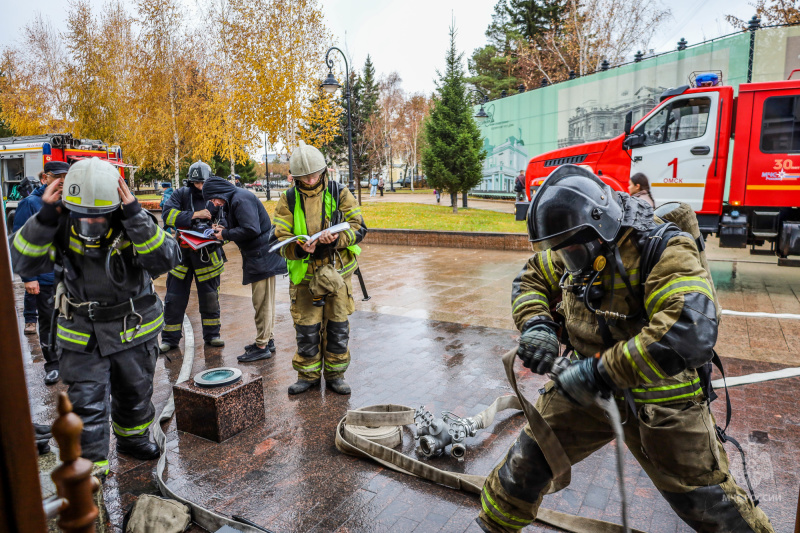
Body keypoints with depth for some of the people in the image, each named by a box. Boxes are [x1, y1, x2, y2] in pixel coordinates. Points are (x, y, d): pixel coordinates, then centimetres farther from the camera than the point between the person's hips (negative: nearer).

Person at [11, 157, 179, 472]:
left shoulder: (133, 227, -18)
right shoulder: (61, 230, -13)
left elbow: (165, 260, -35)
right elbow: (24, 263, -22)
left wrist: (135, 215, -42)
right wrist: (44, 216, -32)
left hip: (134, 332, 1)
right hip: (82, 339, 0)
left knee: (135, 395, 21)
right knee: (86, 405, 3)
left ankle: (132, 438, 48)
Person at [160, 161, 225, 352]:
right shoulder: (181, 194, -1)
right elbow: (167, 213, -14)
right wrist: (193, 216, -23)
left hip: (207, 254, 0)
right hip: (181, 252, 0)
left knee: (210, 296, 10)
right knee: (175, 297, 4)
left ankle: (212, 335, 24)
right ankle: (170, 339, 16)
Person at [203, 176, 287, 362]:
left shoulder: (241, 199, -16)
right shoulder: (234, 200, 16)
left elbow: (251, 229, -26)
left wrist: (226, 234, -14)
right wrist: (224, 230, 5)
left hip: (262, 257, -11)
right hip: (257, 256, 11)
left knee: (262, 302, -4)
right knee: (264, 301, 17)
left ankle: (262, 346, 3)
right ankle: (268, 340, 27)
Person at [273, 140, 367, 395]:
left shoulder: (339, 193, -1)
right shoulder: (288, 200, 1)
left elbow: (359, 227, -5)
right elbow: (280, 238, -3)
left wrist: (335, 238, -25)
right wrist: (299, 248, -24)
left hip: (337, 271, 0)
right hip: (304, 272, 0)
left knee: (337, 326, 7)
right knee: (306, 328, 6)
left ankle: (335, 374, 24)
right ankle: (308, 374, 24)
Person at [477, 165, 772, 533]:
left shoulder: (663, 252, -25)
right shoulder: (580, 252, -4)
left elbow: (690, 333, -38)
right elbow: (532, 279, 10)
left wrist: (601, 370, -35)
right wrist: (537, 323, -11)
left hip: (658, 402, -5)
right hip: (586, 388, 6)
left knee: (703, 499, 10)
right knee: (528, 460, 11)